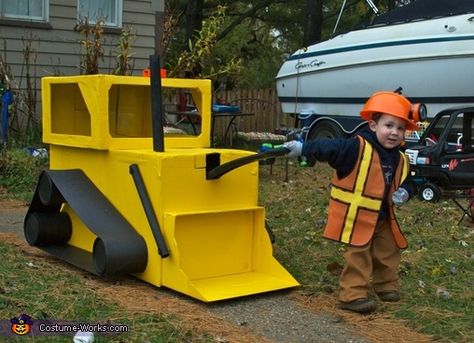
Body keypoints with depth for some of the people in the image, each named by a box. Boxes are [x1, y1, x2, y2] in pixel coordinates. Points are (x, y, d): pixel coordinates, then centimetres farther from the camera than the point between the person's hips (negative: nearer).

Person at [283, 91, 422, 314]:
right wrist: (303, 148, -36)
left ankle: (386, 286, 38)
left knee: (388, 253, 18)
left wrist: (405, 192, -9)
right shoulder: (357, 148, -20)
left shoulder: (400, 160, 2)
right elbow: (329, 147, -25)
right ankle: (353, 295, 0)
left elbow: (405, 182, 14)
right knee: (358, 256, -6)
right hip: (356, 217, -7)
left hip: (383, 218, 7)